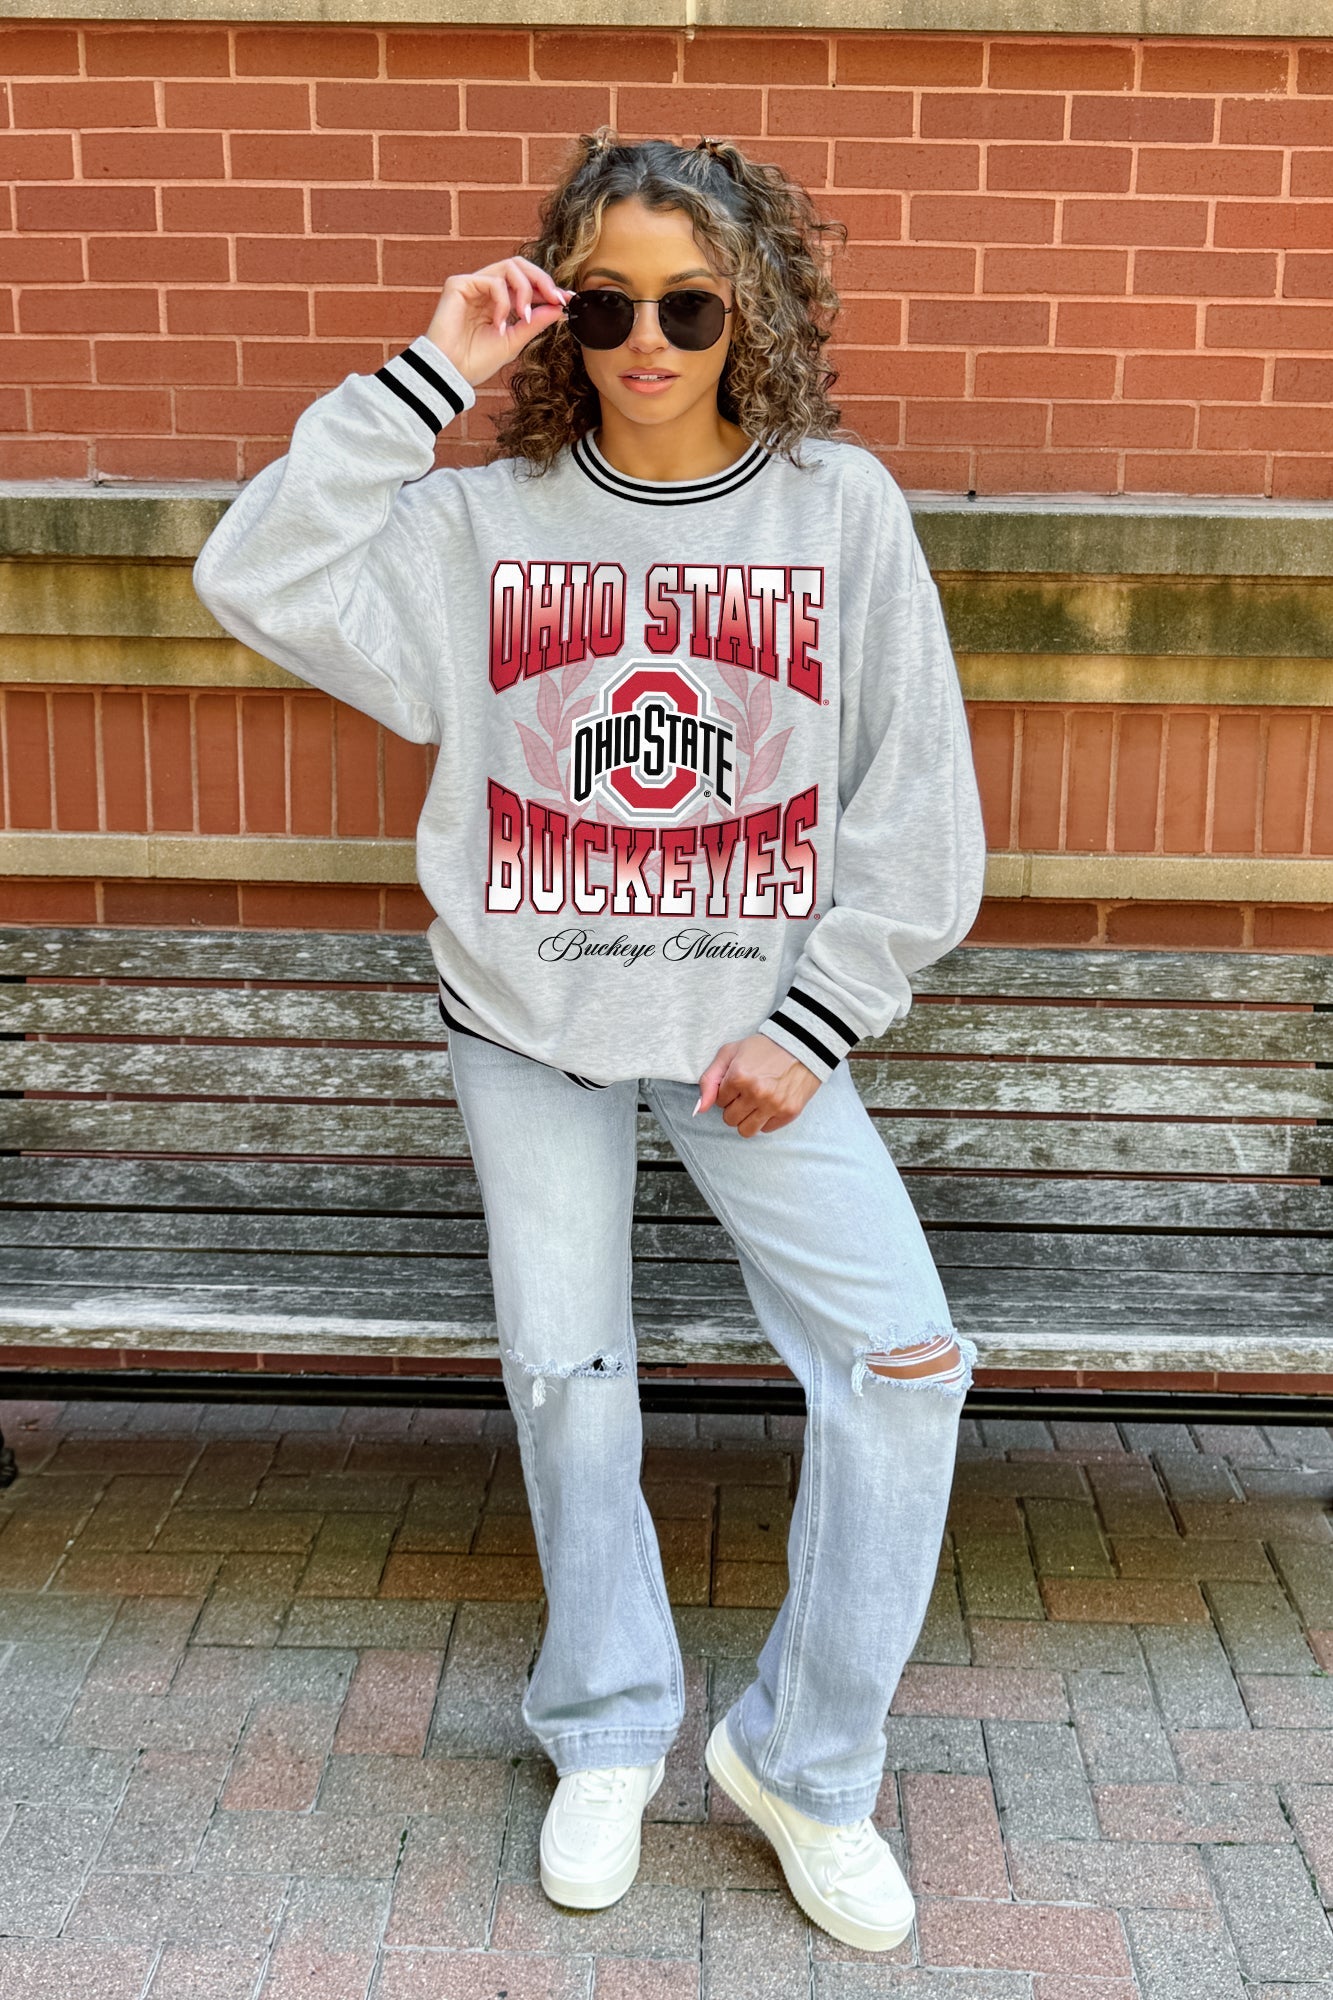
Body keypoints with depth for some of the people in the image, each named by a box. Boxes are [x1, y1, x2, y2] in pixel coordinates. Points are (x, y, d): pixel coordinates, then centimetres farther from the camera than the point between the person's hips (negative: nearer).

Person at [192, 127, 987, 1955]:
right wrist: (429, 378, -15)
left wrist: (812, 1021, -7)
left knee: (906, 1361, -8)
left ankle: (804, 1759, 14)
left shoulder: (842, 506, -2)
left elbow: (919, 804, -1)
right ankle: (610, 1736, 32)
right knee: (566, 1377, 7)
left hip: (756, 1027, 0)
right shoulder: (487, 517, -1)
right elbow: (260, 583, -14)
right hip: (531, 1028, 0)